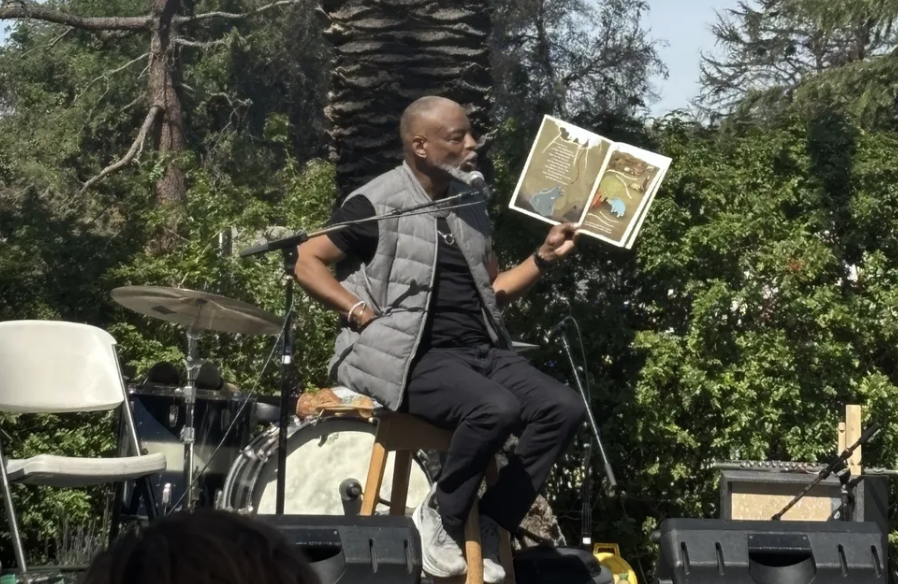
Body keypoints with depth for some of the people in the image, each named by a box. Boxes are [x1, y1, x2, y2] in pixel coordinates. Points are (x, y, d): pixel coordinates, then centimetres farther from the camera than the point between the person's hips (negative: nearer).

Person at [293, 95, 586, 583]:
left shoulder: (468, 204, 16)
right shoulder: (377, 205, -6)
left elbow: (495, 290, 23)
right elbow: (308, 263, -4)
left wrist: (544, 257, 7)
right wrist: (363, 315, -13)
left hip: (478, 349, 8)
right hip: (407, 356, -7)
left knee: (563, 409, -13)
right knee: (496, 410, -33)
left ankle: (488, 525, -6)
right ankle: (441, 518, -9)